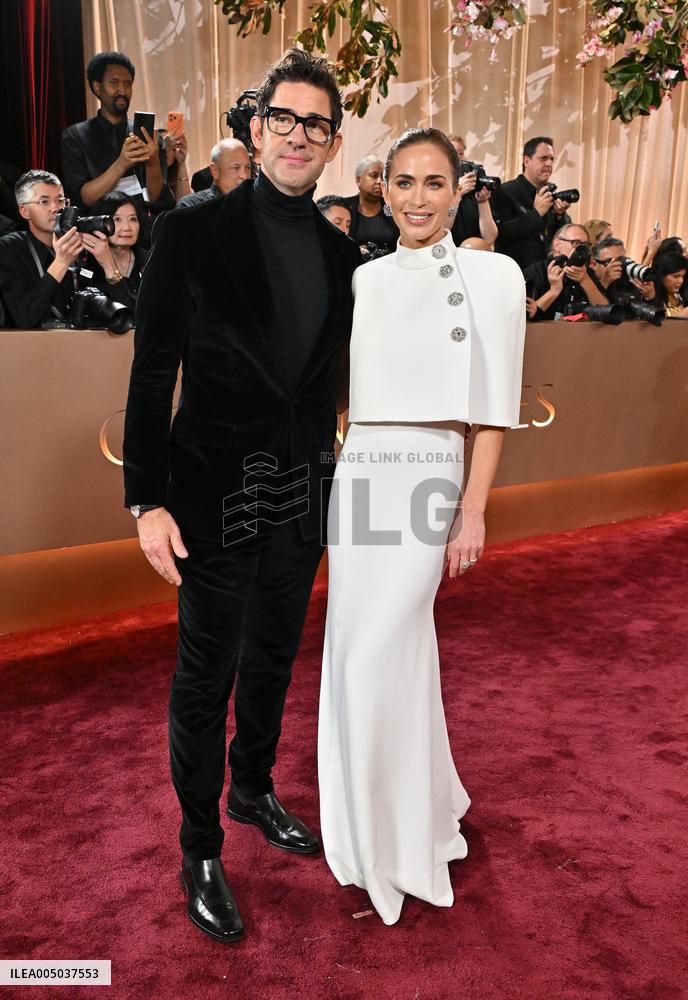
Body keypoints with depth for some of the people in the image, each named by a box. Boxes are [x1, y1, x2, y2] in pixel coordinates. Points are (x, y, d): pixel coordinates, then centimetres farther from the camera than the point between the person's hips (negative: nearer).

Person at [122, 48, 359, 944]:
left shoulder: (342, 254, 6)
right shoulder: (194, 233, -9)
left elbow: (327, 377, 11)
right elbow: (152, 375, -10)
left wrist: (326, 474, 10)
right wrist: (147, 501, -14)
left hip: (301, 494, 5)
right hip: (215, 495, -5)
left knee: (274, 660, 20)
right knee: (206, 677, 7)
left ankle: (255, 792, 44)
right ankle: (201, 851, 27)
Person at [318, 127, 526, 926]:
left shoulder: (492, 276, -2)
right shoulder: (363, 279, 10)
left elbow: (494, 407, -4)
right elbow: (334, 385, 13)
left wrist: (474, 511, -8)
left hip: (427, 477, -4)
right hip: (357, 474, 4)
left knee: (373, 655, -5)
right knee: (400, 646, 13)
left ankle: (392, 835, 19)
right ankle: (401, 807, 36)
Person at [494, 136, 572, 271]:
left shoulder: (553, 194, 10)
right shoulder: (504, 192, -6)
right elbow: (501, 234, -18)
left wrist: (560, 215, -7)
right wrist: (536, 213, -17)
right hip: (517, 271, -5)